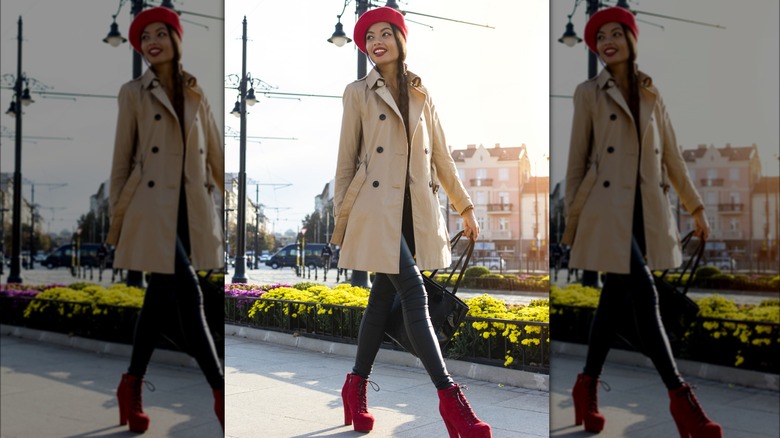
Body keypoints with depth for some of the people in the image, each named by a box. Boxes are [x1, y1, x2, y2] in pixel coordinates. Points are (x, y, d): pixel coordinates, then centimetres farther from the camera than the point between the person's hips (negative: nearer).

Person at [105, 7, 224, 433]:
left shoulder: (195, 93, 14)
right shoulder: (133, 93, 3)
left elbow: (215, 154, 14)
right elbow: (122, 158, 3)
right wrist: (116, 217, 1)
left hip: (193, 210, 4)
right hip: (153, 209, -4)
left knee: (162, 299, 9)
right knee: (187, 296, -13)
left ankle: (131, 387, 24)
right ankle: (221, 393, -11)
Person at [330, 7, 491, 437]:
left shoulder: (420, 94, 13)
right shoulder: (358, 93, 2)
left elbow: (440, 155, 14)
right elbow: (346, 158, 3)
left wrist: (464, 206, 13)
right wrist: (341, 217, 1)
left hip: (416, 209, 5)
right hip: (377, 207, -4)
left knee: (384, 295, 8)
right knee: (414, 296, -13)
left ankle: (356, 388, 20)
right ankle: (449, 397, -15)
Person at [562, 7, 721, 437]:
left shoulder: (651, 93, 13)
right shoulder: (588, 92, 1)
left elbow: (671, 155, 14)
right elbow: (577, 157, 1)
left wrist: (695, 206, 13)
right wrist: (571, 215, 0)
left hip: (647, 208, 5)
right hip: (608, 205, -5)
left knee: (616, 297, 8)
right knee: (643, 294, -13)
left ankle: (587, 387, 20)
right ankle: (680, 397, -9)